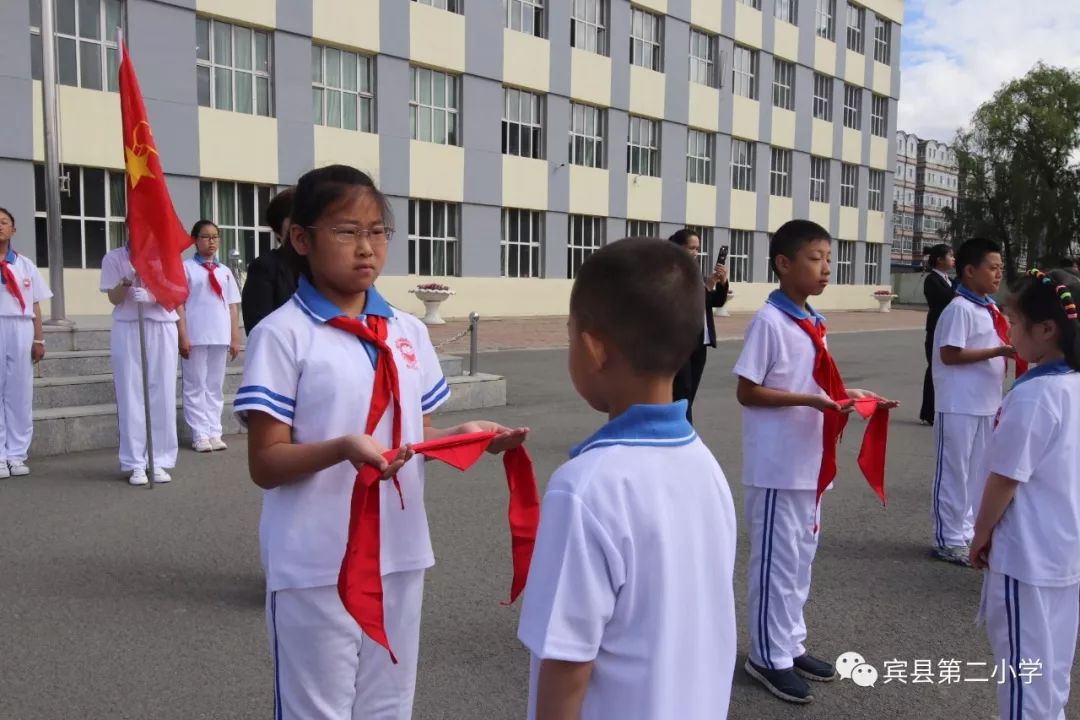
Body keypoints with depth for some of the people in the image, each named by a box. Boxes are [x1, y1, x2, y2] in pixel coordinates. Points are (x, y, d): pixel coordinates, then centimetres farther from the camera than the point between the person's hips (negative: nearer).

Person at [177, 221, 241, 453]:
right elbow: (178, 303, -3)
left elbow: (232, 306, 12)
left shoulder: (224, 271, 14)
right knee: (196, 386, 1)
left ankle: (215, 433, 13)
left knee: (216, 386, 8)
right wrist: (182, 336, -11)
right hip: (195, 337, -4)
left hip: (220, 337, 4)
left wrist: (235, 338, 8)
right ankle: (200, 435, 6)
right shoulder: (186, 267, 1)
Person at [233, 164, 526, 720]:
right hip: (316, 567, -5)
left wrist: (468, 436, -8)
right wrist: (342, 448, -29)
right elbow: (265, 465, -11)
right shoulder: (282, 335, -11)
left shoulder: (409, 332, 6)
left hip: (399, 556, 5)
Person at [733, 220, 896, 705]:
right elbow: (747, 392, -17)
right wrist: (810, 401, -23)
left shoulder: (812, 322, 8)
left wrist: (842, 394, 1)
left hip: (807, 462, 8)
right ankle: (769, 657, 18)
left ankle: (791, 646, 32)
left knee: (801, 556, 17)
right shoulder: (769, 321, -16)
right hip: (777, 466, -8)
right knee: (776, 561, 3)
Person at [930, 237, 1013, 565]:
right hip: (959, 407, -9)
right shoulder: (960, 308, -15)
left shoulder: (990, 307, 11)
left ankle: (966, 532, 28)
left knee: (976, 472, 16)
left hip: (984, 405, 9)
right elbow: (949, 354, -20)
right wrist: (999, 351, -20)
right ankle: (949, 540, 11)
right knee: (954, 474, 1)